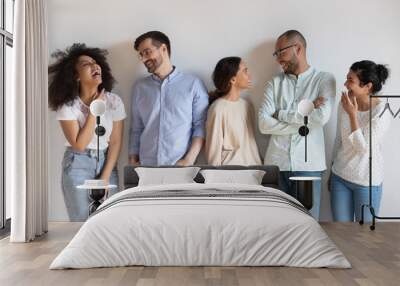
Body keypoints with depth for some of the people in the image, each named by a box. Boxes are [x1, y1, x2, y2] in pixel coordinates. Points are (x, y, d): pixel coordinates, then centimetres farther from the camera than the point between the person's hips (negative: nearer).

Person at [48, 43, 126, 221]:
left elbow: (115, 143, -3)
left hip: (106, 162, 3)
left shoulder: (114, 101, -5)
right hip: (78, 165, -2)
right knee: (83, 223, 2)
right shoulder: (67, 106, -12)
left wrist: (105, 178, -8)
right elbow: (79, 145, -16)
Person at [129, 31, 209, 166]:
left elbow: (201, 125, -3)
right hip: (146, 166, 2)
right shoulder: (139, 87, 10)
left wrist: (189, 160, -12)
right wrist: (133, 161, 4)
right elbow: (136, 129, 11)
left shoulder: (193, 84, 0)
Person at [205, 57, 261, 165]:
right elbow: (214, 148, -12)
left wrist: (258, 164, 9)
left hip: (251, 167, 6)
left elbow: (252, 140, 12)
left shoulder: (247, 105, 5)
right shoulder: (218, 108, -15)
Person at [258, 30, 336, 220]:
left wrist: (281, 114, -7)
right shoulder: (275, 83, 9)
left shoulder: (324, 80, 3)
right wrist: (304, 120, -9)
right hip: (276, 164, 2)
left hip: (309, 165, -2)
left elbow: (322, 117, -14)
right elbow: (264, 124, -3)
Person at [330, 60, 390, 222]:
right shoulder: (345, 104, -3)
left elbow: (363, 147, -21)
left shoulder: (381, 111, -17)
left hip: (367, 182, -4)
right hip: (340, 177, 4)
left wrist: (352, 114, -22)